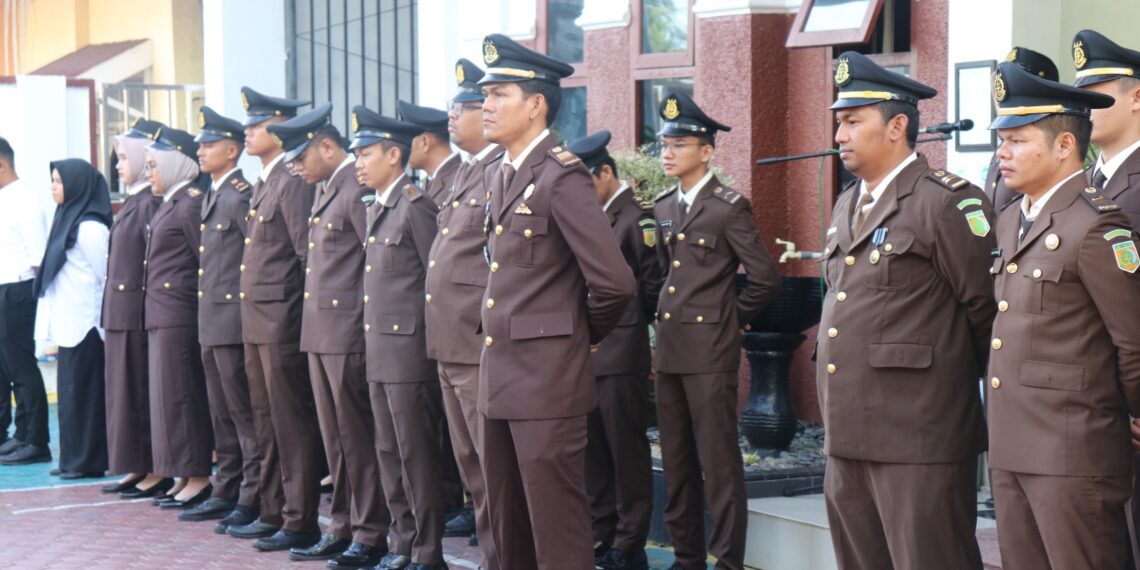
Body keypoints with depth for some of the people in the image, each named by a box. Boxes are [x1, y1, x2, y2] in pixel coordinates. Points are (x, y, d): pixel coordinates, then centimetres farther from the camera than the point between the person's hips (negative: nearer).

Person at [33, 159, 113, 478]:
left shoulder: (89, 227, -14)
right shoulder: (68, 220, 14)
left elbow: (105, 277, -14)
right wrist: (55, 319, 13)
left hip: (85, 324, -9)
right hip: (71, 323, 9)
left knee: (83, 390, -3)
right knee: (70, 390, 12)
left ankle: (87, 461, 3)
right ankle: (74, 457, 18)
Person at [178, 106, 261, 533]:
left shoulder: (239, 196, -13)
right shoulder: (211, 197, 17)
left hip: (234, 321, -10)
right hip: (211, 322, 10)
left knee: (244, 413, -5)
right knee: (222, 413, 14)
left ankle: (253, 499, -1)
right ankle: (227, 493, 22)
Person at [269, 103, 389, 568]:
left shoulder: (357, 190, -15)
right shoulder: (325, 191, 15)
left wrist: (365, 319, -15)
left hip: (349, 333, -9)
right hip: (319, 333, 9)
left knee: (358, 438, -1)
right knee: (335, 439, 14)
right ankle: (343, 527, 22)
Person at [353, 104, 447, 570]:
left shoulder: (416, 206, -13)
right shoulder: (376, 210, 16)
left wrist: (431, 343, -14)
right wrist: (372, 340, 16)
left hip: (410, 351, -9)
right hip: (380, 352, 9)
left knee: (418, 457, -3)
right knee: (389, 455, 13)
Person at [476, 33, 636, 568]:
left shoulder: (562, 177, -14)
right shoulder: (496, 176, 13)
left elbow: (614, 282, -18)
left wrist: (581, 335, -3)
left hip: (547, 380, -9)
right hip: (498, 377, 9)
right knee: (507, 525, 16)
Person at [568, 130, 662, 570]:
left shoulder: (636, 217, -9)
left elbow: (655, 285, -12)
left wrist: (629, 322, -3)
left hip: (621, 355, -8)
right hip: (587, 352, 8)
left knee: (627, 449, -1)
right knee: (595, 449, 12)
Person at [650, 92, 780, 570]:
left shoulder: (729, 208, -8)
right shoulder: (664, 207, 13)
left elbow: (765, 278, -9)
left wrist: (730, 317, 0)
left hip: (711, 351, -7)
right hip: (670, 350, 7)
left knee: (718, 461, -4)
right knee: (676, 461, 11)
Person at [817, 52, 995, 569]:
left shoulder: (948, 202, -11)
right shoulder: (846, 206, 17)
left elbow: (988, 307, -11)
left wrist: (965, 383, 2)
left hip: (919, 442, -9)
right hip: (848, 439, 9)